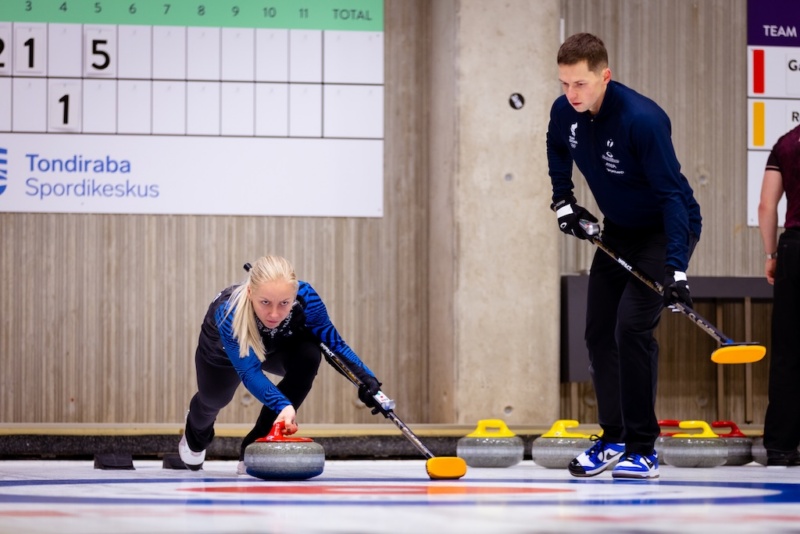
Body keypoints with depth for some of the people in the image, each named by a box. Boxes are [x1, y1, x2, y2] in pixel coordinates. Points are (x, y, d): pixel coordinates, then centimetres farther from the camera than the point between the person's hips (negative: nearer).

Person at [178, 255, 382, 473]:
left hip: (277, 347, 1)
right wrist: (283, 405, -64)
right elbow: (249, 372, -48)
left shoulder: (306, 298, -39)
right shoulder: (229, 313, -46)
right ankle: (197, 431, 59)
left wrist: (365, 377, -39)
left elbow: (334, 342, -25)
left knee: (308, 355, -29)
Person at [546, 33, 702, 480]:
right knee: (599, 331, 6)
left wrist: (676, 270, -38)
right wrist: (563, 200, 7)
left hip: (666, 229, -7)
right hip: (618, 229, 8)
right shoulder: (565, 112, -10)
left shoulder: (642, 119, -31)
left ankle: (643, 450, -12)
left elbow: (672, 194, -32)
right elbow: (558, 150, 18)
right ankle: (614, 440, 19)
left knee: (632, 327, -19)